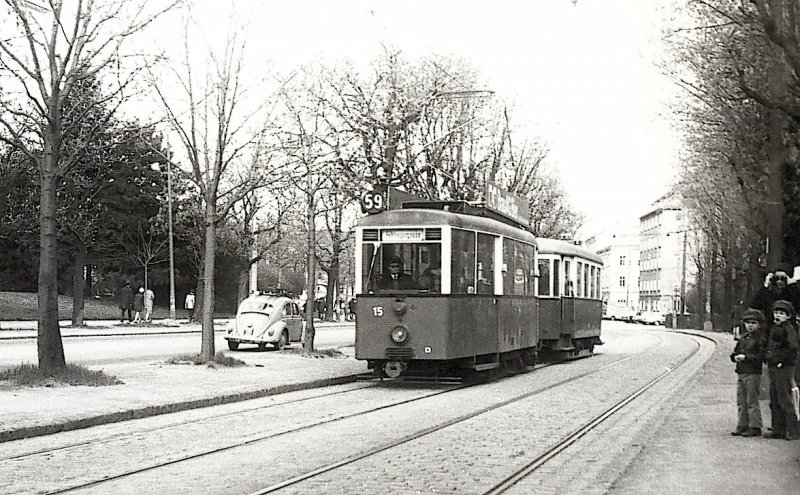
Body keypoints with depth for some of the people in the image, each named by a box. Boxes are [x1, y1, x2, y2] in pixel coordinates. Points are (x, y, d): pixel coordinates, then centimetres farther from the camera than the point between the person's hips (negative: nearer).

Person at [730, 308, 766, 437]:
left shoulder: (761, 340, -7)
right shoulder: (742, 339, 14)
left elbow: (761, 357, -17)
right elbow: (734, 354, 19)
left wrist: (746, 357, -19)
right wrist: (736, 357, -3)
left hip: (753, 374, -7)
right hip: (741, 373, 7)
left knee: (752, 401, -5)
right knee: (741, 401, 11)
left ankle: (755, 427, 1)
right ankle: (743, 425, 19)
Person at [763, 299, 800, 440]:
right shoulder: (773, 328, 14)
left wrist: (782, 360, -17)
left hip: (784, 369, -9)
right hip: (773, 368, 9)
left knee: (784, 400, -7)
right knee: (774, 401, 10)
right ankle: (778, 430, 16)